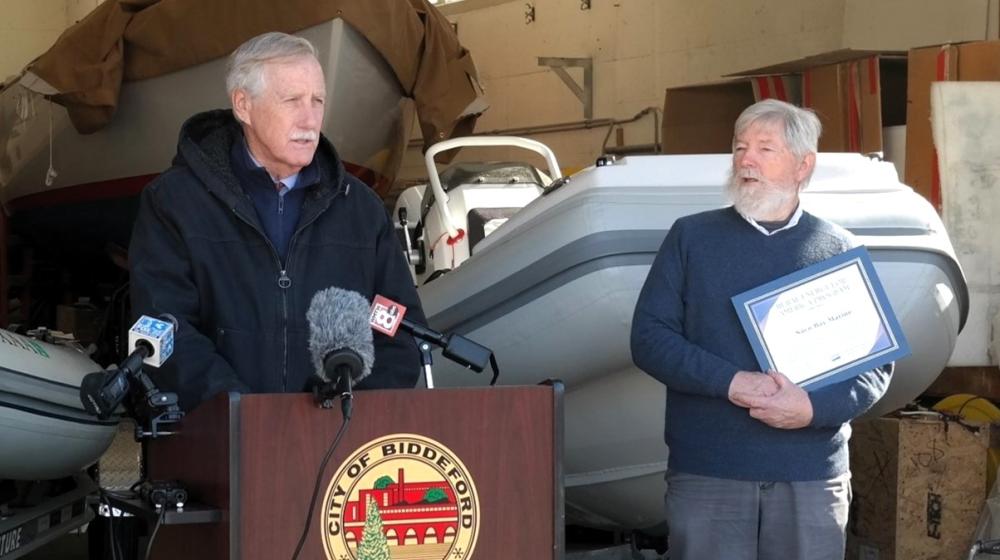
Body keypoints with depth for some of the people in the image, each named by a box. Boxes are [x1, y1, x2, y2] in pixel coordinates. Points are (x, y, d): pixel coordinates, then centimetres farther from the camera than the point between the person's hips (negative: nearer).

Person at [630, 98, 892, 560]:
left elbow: (877, 363, 6)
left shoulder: (840, 250, 8)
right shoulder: (691, 237, 8)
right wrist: (730, 381, -14)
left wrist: (815, 408, -13)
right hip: (706, 472, 0)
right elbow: (648, 338, 0)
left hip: (813, 477, 1)